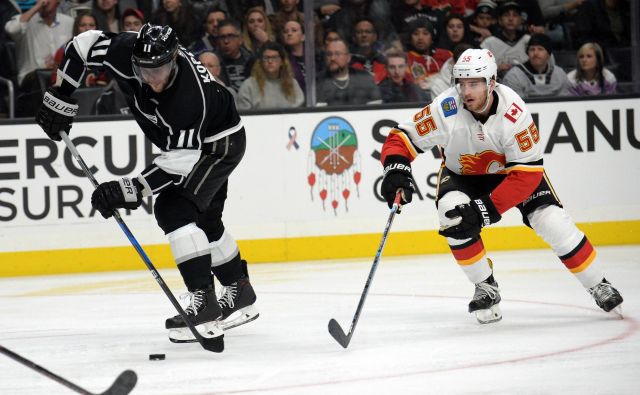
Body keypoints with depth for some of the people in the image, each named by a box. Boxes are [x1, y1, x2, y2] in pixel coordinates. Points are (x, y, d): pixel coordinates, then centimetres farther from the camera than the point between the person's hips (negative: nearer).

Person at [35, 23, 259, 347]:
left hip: (219, 142, -8)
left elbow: (180, 160, -38)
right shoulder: (126, 52, -26)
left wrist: (133, 190, -43)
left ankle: (205, 305, -23)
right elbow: (84, 43, -9)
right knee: (204, 219, 18)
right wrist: (59, 98, -11)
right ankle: (240, 296, 34)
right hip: (187, 139, 8)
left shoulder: (190, 95, -41)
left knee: (174, 208, -22)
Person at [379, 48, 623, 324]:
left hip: (511, 167, -1)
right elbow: (402, 138, -22)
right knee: (453, 216, -28)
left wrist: (486, 209, -39)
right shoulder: (446, 109, -32)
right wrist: (396, 170, -44)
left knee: (551, 221, -13)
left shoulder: (513, 112, -34)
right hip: (462, 173, 1)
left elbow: (527, 173, -32)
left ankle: (599, 286, 8)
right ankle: (486, 289, -9)